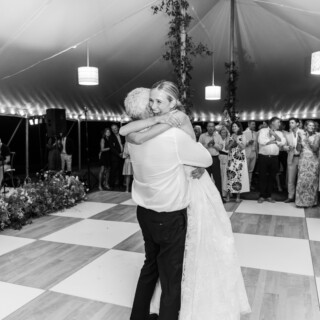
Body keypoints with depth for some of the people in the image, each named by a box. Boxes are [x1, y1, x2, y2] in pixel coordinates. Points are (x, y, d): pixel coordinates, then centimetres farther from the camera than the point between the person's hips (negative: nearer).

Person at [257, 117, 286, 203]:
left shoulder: (279, 133, 14)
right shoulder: (263, 130, 2)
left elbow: (282, 142, -5)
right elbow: (261, 141, -15)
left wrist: (274, 135, -11)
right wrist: (275, 140, -6)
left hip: (274, 158, 4)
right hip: (263, 157, -4)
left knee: (272, 177, 7)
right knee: (262, 177, 1)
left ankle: (268, 196, 17)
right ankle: (262, 196, 10)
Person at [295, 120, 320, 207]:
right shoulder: (301, 135, 7)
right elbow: (298, 149, 3)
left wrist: (308, 140, -14)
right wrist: (299, 139, -11)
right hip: (303, 160, 0)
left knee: (313, 181, 2)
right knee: (302, 180, -4)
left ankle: (312, 201, 11)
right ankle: (302, 201, 2)